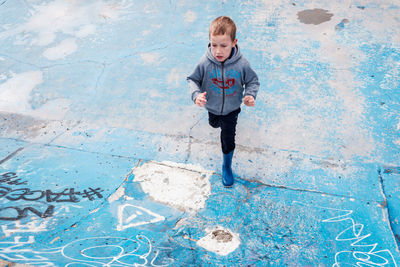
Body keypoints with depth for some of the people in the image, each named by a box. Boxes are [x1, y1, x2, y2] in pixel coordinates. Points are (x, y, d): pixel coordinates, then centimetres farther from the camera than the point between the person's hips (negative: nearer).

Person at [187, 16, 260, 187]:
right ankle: (219, 122, 73)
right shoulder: (205, 63, -28)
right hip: (212, 107, 2)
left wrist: (250, 96, -29)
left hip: (231, 109, -2)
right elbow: (193, 80, -12)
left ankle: (227, 166, 34)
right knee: (213, 124, 34)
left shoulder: (242, 64, -29)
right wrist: (196, 95, -30)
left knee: (228, 139, 7)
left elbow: (253, 81, -11)